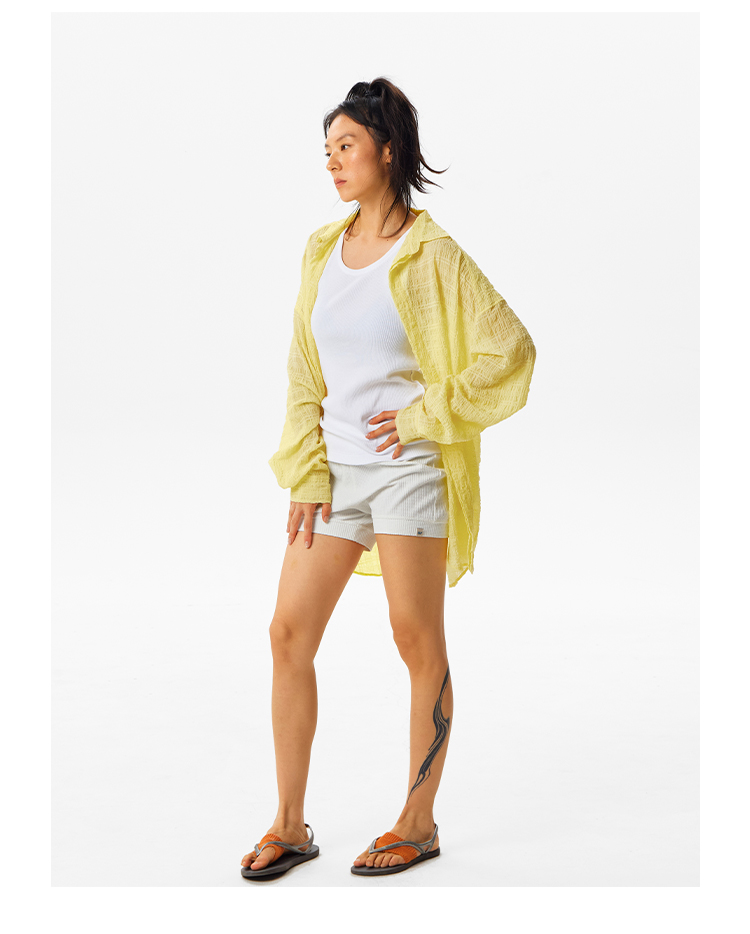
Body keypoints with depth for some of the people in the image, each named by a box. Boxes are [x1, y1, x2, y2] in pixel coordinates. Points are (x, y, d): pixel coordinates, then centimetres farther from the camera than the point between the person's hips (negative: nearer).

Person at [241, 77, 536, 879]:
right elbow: (304, 376, 12)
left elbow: (511, 349, -11)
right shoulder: (322, 250, 10)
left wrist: (426, 416, -11)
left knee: (417, 643, 3)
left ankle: (418, 824, 18)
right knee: (288, 633, 2)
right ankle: (289, 826, 13)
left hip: (406, 469, -6)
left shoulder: (430, 255, -7)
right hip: (333, 469, 6)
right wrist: (306, 477, 4)